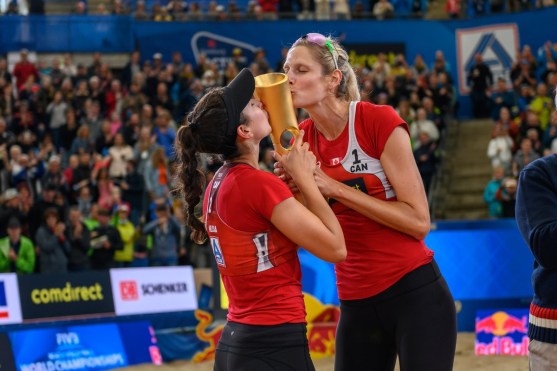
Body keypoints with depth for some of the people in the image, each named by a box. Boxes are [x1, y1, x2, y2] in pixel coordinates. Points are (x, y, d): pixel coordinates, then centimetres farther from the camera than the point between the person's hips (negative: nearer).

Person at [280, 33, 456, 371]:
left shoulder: (379, 121, -12)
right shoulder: (302, 139, 4)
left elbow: (419, 222, -15)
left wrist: (335, 188, -19)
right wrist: (294, 187, -10)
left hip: (416, 294, -5)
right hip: (356, 303, 5)